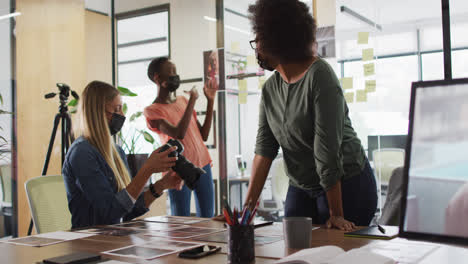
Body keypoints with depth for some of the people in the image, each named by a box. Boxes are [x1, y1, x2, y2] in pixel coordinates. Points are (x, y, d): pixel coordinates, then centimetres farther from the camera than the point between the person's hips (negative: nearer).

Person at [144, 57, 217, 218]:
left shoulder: (183, 101, 13)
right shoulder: (152, 111, -5)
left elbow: (204, 135, 12)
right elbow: (178, 134, -21)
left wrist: (211, 100, 7)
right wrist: (192, 100, -13)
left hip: (203, 165, 6)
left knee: (207, 220, 8)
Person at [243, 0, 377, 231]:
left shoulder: (319, 75, -20)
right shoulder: (270, 89, 2)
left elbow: (327, 149, -23)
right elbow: (264, 149, -2)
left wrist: (336, 214, -23)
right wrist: (249, 205, -10)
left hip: (346, 186, -6)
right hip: (300, 188, 6)